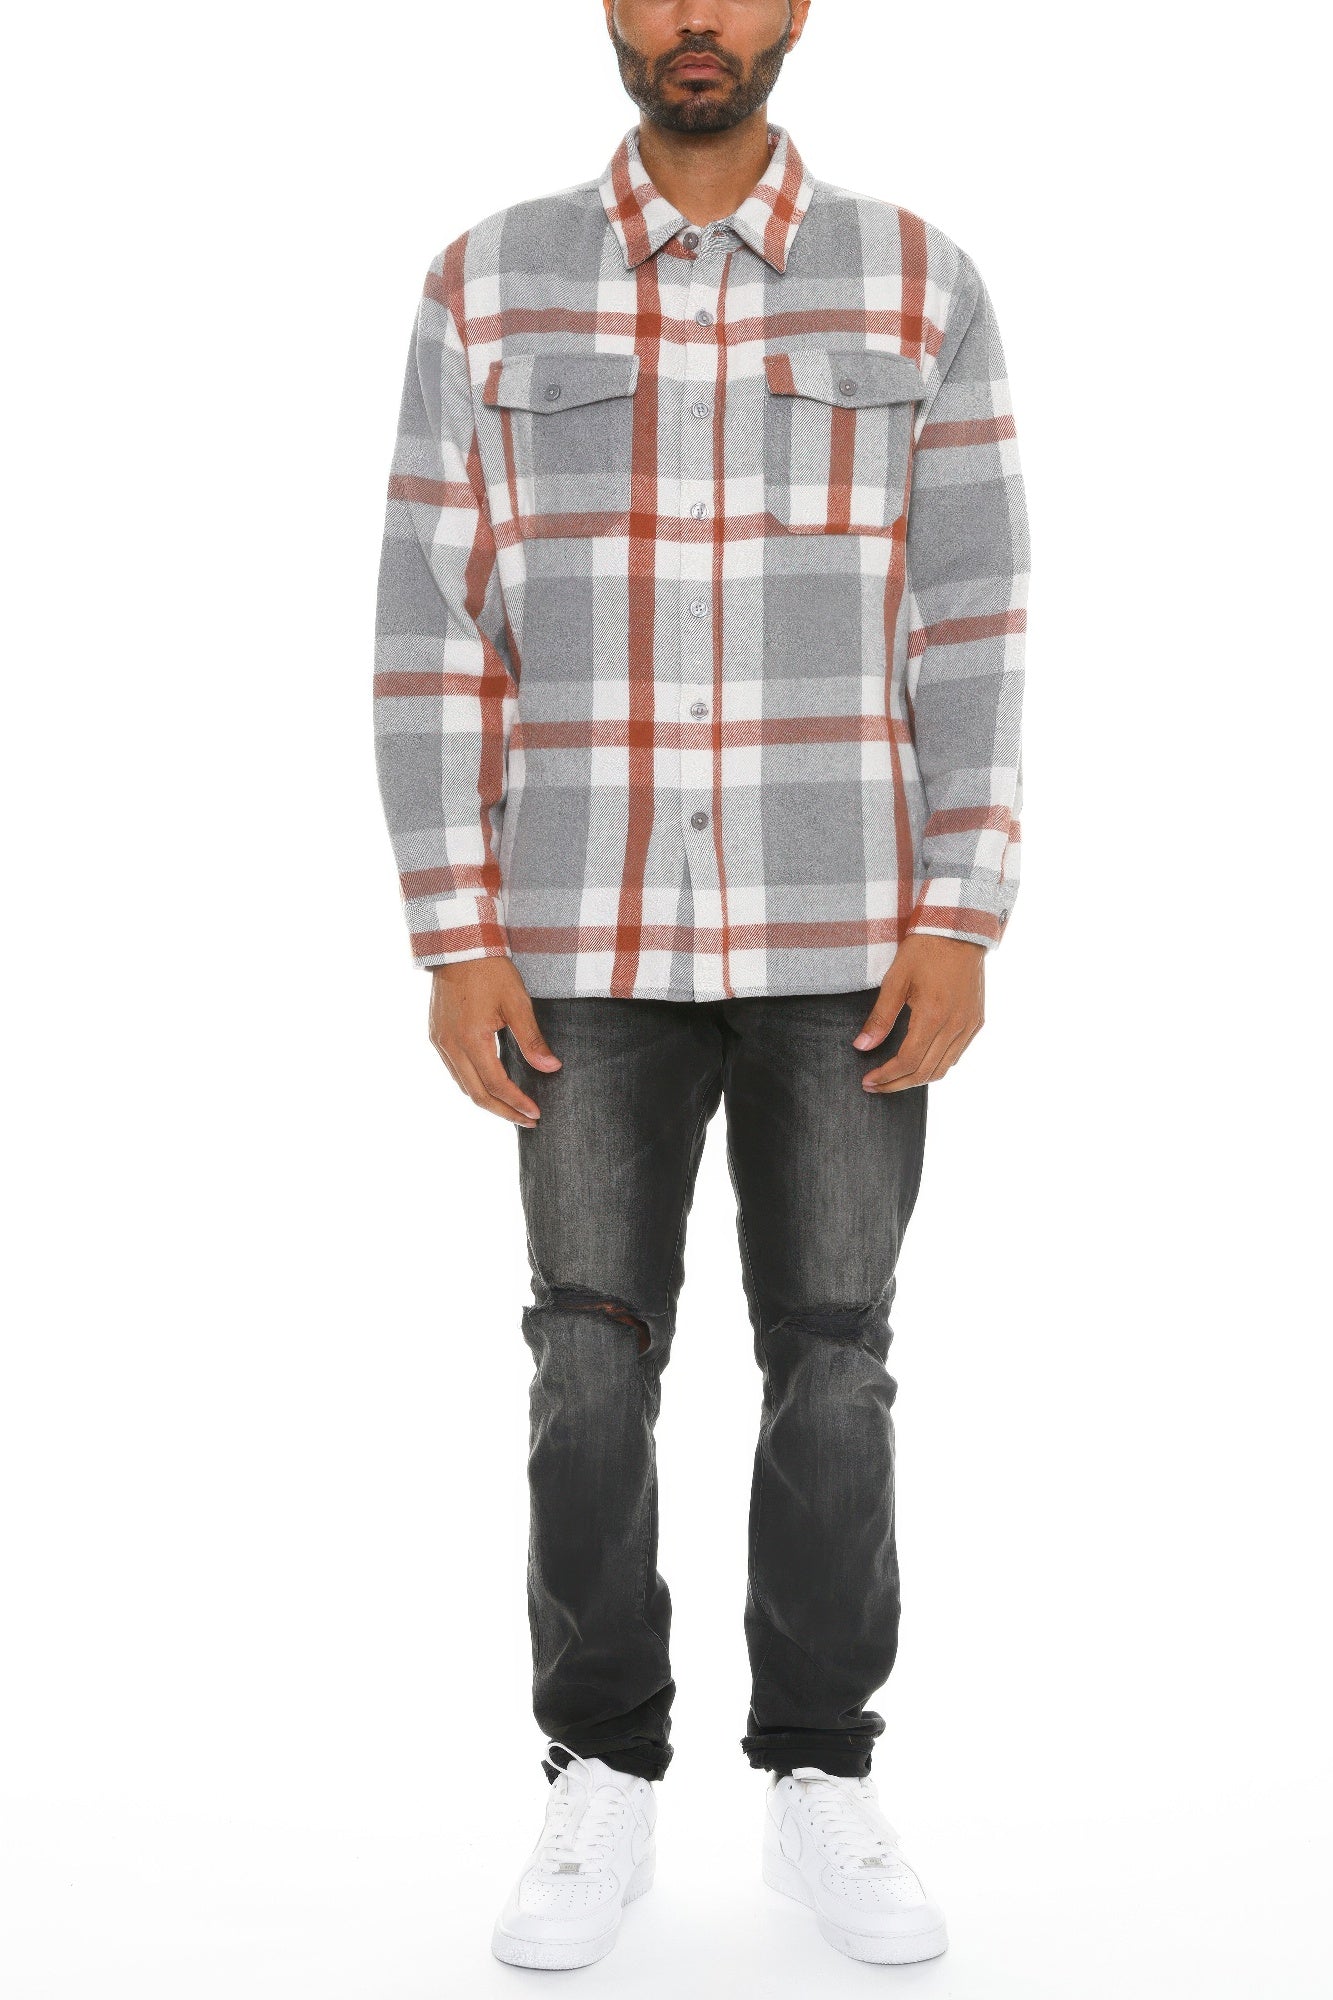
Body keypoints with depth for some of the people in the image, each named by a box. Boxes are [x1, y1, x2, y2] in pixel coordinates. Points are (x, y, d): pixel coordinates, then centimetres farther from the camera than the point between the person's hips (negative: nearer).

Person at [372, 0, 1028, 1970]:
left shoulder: (919, 285, 1)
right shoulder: (488, 288, 1)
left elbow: (973, 625, -2)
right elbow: (434, 636, -1)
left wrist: (961, 930, -10)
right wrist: (455, 944, -7)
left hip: (842, 930, 0)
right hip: (598, 935, 0)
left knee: (830, 1365, 4)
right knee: (595, 1374, 2)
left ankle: (822, 1792, 20)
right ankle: (604, 1796, 18)